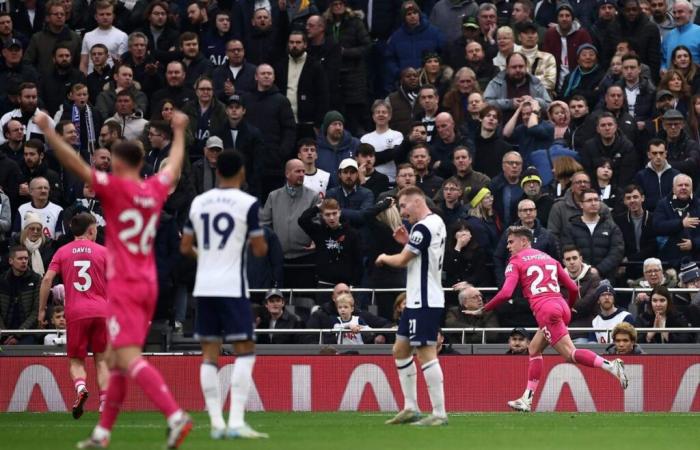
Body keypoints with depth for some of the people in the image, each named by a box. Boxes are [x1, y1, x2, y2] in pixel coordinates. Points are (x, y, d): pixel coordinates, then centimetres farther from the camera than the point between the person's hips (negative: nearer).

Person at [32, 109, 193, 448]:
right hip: (148, 284, 8)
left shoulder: (115, 188, -9)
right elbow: (174, 165, 29)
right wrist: (179, 132, 45)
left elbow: (76, 164, -15)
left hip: (124, 285, -8)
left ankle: (175, 416, -30)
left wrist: (47, 131, -10)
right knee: (120, 359, 13)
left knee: (128, 357, -15)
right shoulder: (156, 189, 9)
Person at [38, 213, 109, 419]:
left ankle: (80, 387, -23)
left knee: (76, 361, 7)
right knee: (101, 359, 9)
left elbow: (47, 279, -1)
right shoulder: (102, 251, 6)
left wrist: (41, 310, 4)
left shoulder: (63, 252, 8)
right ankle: (105, 402, -1)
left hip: (75, 313, 0)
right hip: (100, 311, 0)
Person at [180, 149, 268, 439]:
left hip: (204, 286, 5)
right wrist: (258, 239, 17)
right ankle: (236, 421, -11)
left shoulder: (198, 203, 9)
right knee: (245, 350, 0)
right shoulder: (247, 203, -6)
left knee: (210, 354, 8)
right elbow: (260, 250, -5)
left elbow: (185, 247, 13)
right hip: (232, 286, -5)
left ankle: (216, 422, 4)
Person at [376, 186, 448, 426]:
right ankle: (410, 408, 18)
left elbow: (402, 261, -11)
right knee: (400, 349, 16)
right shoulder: (436, 222, 13)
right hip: (417, 300, 11)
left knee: (426, 353, -11)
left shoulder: (424, 227, -17)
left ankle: (439, 413, -11)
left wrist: (384, 258, 9)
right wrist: (407, 241, 10)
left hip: (425, 302, -11)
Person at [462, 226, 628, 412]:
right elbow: (573, 288, 20)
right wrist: (568, 308, 38)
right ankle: (526, 400, 18)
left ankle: (610, 366, -31)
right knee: (534, 349, 20)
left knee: (570, 354, -11)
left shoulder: (516, 262, 6)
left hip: (545, 309, -8)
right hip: (561, 307, 8)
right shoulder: (549, 258, 23)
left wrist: (482, 310, 2)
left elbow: (506, 293, -8)